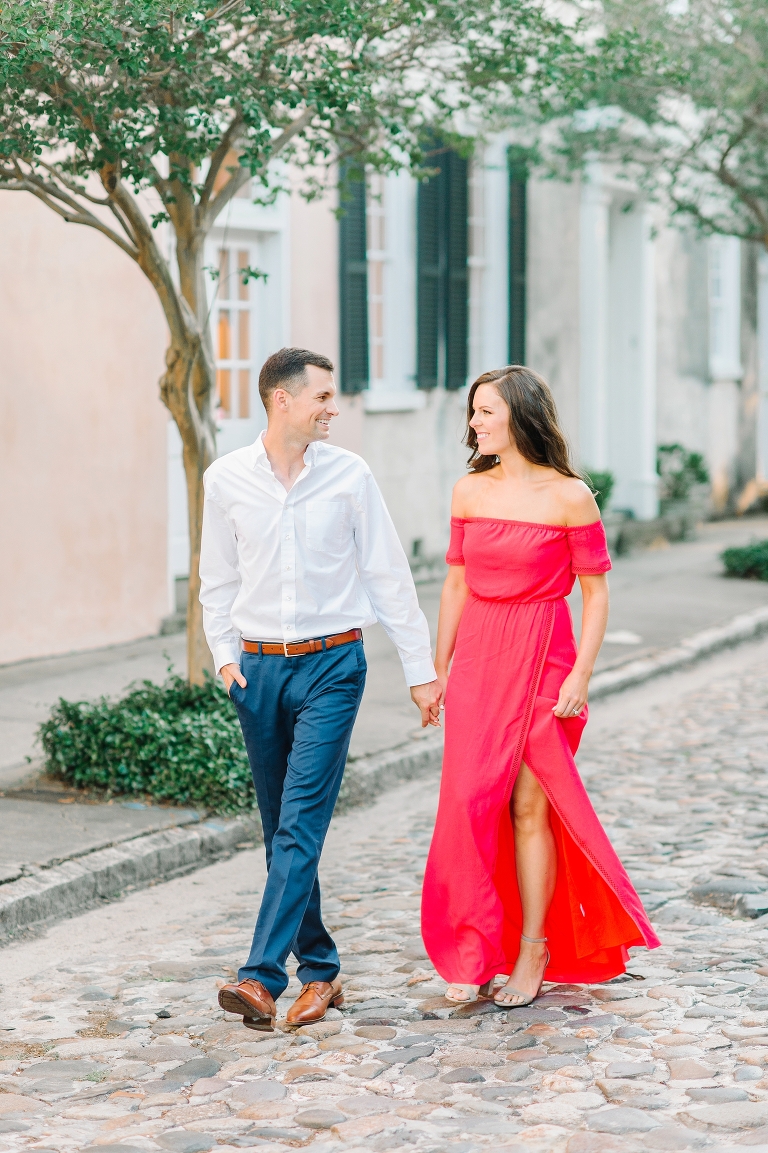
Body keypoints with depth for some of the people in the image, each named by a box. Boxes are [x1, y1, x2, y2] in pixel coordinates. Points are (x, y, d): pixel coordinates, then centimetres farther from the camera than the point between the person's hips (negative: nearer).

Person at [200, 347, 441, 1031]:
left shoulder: (348, 475, -1)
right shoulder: (226, 479, 3)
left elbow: (388, 576, 3)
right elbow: (218, 581, 12)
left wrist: (422, 670, 3)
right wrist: (225, 656, 0)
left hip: (332, 665, -3)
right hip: (259, 667, 3)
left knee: (302, 823, -13)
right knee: (282, 829, 8)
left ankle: (263, 976, -17)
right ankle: (320, 970, 20)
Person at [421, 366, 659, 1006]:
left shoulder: (569, 496, -7)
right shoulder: (470, 492, 6)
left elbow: (596, 592, -4)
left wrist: (581, 674, -12)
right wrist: (439, 668, 12)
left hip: (543, 660, -4)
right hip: (478, 661, 4)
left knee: (530, 804, -2)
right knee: (471, 799, 0)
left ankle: (533, 949, 10)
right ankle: (475, 952, 8)